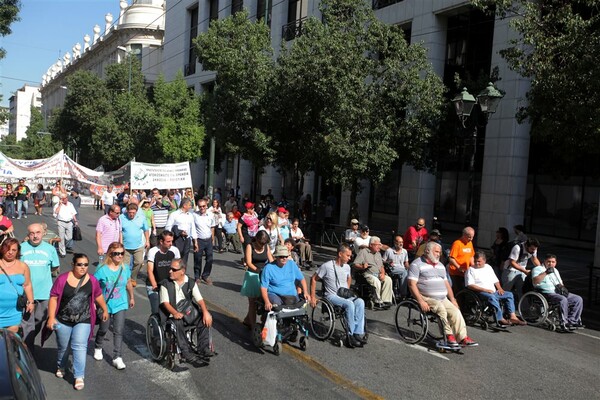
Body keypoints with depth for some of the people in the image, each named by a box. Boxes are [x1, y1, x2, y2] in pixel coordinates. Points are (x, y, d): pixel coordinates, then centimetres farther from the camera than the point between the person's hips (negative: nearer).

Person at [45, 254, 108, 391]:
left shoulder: (92, 280, -2)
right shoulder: (62, 279, -10)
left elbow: (98, 296, 12)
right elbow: (54, 298, -7)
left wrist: (105, 309, 20)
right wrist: (51, 317, -11)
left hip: (83, 321, 0)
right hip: (63, 321, 0)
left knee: (80, 347, -9)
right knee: (62, 347, 17)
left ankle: (79, 377, -1)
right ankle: (60, 367, 46)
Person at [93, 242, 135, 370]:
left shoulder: (125, 268, -4)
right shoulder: (102, 269, -16)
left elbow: (128, 284, 11)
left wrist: (132, 298, 20)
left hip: (121, 305, 2)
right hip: (105, 305, -2)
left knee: (118, 331, -2)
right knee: (103, 329, 15)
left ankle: (117, 358, 6)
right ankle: (98, 348, 44)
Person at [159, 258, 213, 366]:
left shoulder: (191, 283, 7)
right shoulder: (166, 284, 1)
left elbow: (199, 299, 1)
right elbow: (165, 302, -7)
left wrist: (205, 312, -19)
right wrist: (175, 313, -27)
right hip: (173, 315, -2)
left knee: (205, 319, -24)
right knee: (178, 323, -35)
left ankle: (203, 349, -19)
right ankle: (187, 353, -30)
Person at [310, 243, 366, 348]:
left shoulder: (347, 267, 11)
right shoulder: (327, 266, -8)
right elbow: (313, 279, -1)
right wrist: (313, 297, -4)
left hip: (345, 295, 6)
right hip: (332, 296, -6)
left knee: (360, 302, -27)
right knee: (349, 304, -35)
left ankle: (358, 333, -28)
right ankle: (351, 335, -27)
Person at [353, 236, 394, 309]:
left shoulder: (378, 254, 24)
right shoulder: (363, 252, 2)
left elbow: (381, 266, 23)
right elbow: (355, 265, -5)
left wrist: (383, 273, 1)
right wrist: (362, 267, -26)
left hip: (378, 274, 7)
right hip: (367, 274, -7)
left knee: (388, 279, -20)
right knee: (376, 281, -34)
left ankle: (386, 301, -21)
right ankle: (378, 302, -24)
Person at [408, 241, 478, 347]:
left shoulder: (440, 265, 22)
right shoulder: (417, 264, -3)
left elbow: (446, 283, 24)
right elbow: (412, 284, -12)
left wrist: (452, 299, 12)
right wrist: (421, 301, -21)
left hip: (443, 299, 7)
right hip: (426, 298, -7)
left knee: (456, 311, -15)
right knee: (441, 308, -31)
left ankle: (463, 338, -15)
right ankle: (449, 335, -25)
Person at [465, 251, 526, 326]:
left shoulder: (488, 267, 22)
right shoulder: (471, 270, 3)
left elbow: (495, 280, 26)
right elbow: (470, 285, -9)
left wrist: (499, 288, 4)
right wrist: (485, 290, -17)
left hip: (493, 292, 7)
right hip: (481, 293, -6)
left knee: (509, 294, -11)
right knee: (491, 297, -36)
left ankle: (512, 317, -21)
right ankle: (500, 319, -39)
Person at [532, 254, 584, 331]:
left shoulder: (555, 270, 27)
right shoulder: (538, 269, 1)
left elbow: (560, 283, 30)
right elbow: (535, 281, -16)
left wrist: (561, 286, 5)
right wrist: (545, 273, -21)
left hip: (559, 292, 8)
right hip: (547, 293, -8)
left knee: (578, 299, -8)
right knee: (563, 299, -34)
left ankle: (572, 321, -11)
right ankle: (564, 323, -28)